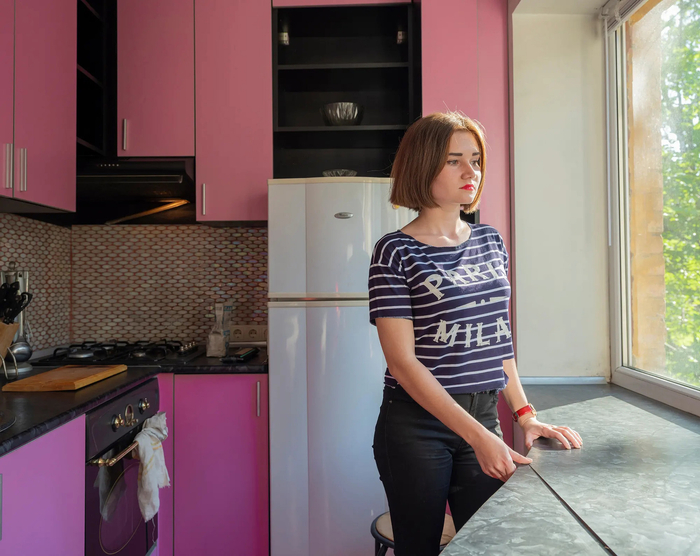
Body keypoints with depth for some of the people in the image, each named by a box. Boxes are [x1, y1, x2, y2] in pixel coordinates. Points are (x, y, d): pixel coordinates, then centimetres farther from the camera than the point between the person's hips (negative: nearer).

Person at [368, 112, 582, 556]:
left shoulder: (490, 241, 8)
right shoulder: (396, 252, -11)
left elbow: (496, 337, 13)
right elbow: (403, 361, -15)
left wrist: (525, 414, 4)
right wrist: (477, 436, -18)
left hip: (484, 416, 5)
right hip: (417, 425, -5)